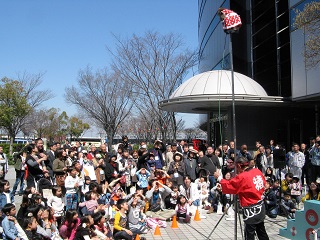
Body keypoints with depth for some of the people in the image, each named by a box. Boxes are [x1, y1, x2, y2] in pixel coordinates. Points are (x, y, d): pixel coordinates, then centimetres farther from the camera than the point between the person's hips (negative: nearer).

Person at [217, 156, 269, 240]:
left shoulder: (242, 177, -20)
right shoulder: (258, 171, 1)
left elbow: (228, 186, -13)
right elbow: (263, 184, 16)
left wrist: (219, 178, -1)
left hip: (251, 210, -8)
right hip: (260, 206, 8)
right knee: (261, 231, 20)